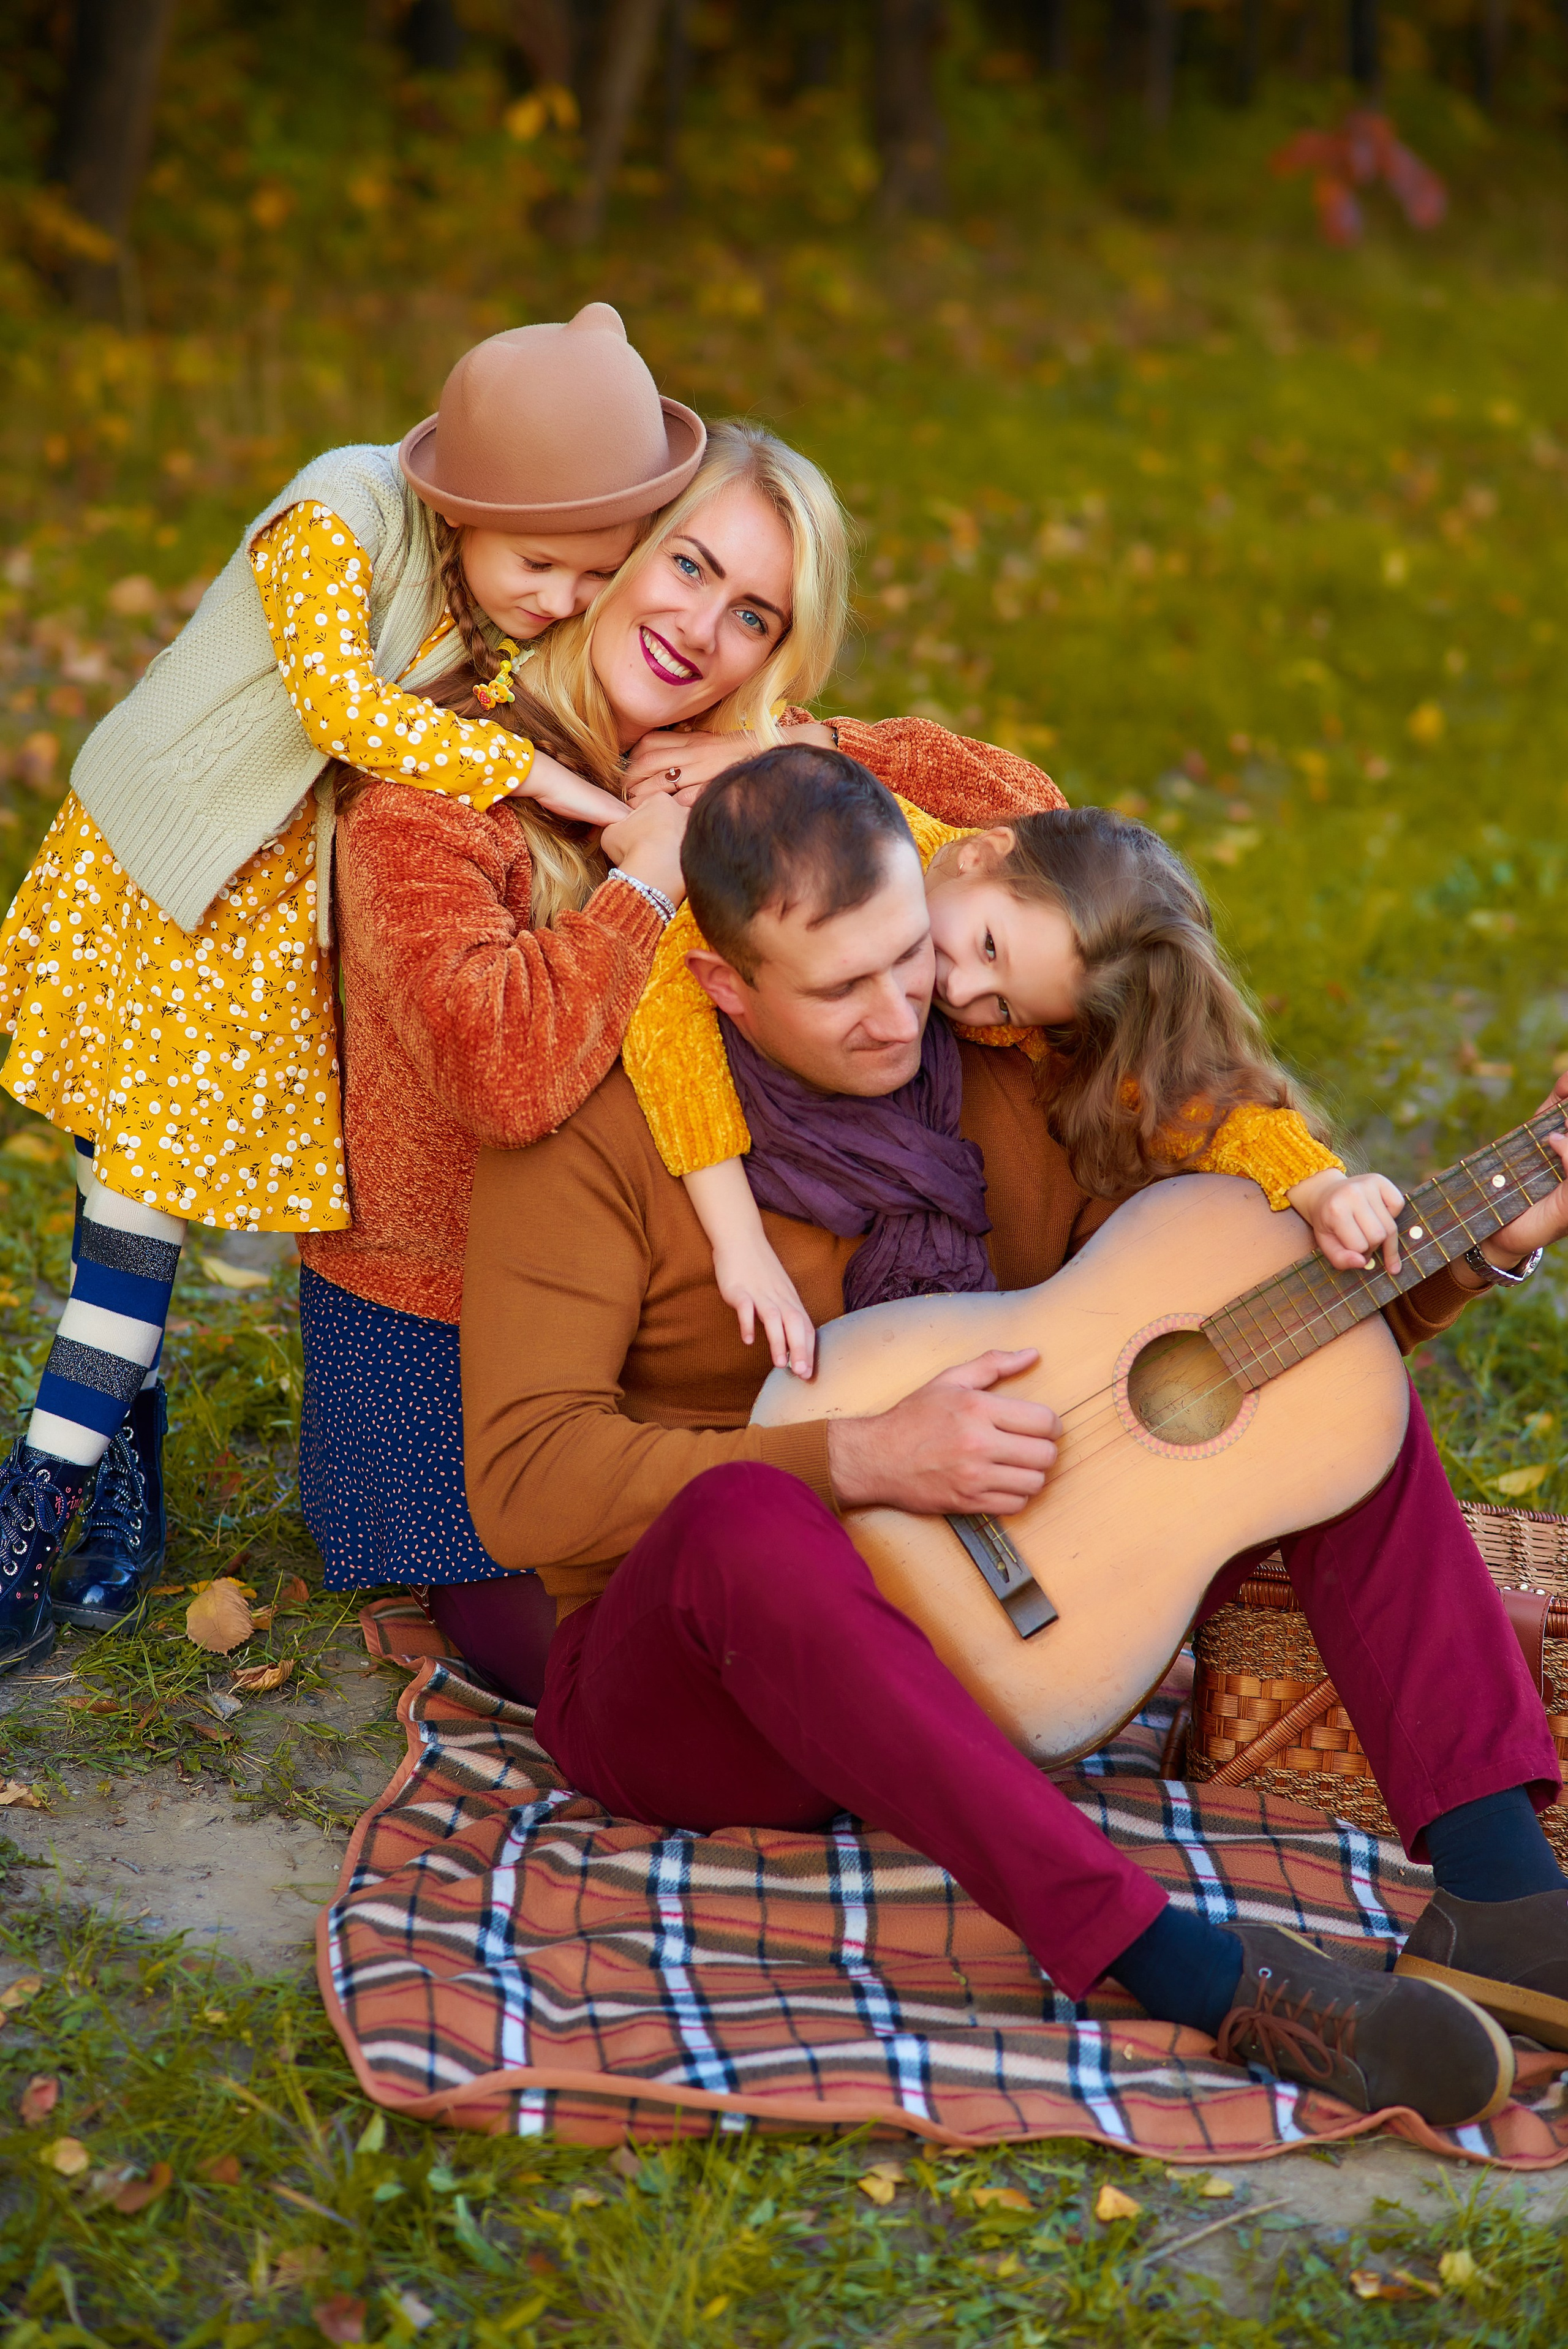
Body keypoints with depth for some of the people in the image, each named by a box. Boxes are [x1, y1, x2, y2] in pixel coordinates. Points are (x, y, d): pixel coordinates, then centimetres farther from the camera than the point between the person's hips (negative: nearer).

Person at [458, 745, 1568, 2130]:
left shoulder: (1003, 1077, 4)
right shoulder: (597, 1133, -13)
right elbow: (520, 1483, -21)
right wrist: (864, 1459, -27)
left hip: (1010, 1599, 6)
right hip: (688, 1688, -6)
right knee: (743, 1521, -41)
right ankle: (1181, 1972, -44)